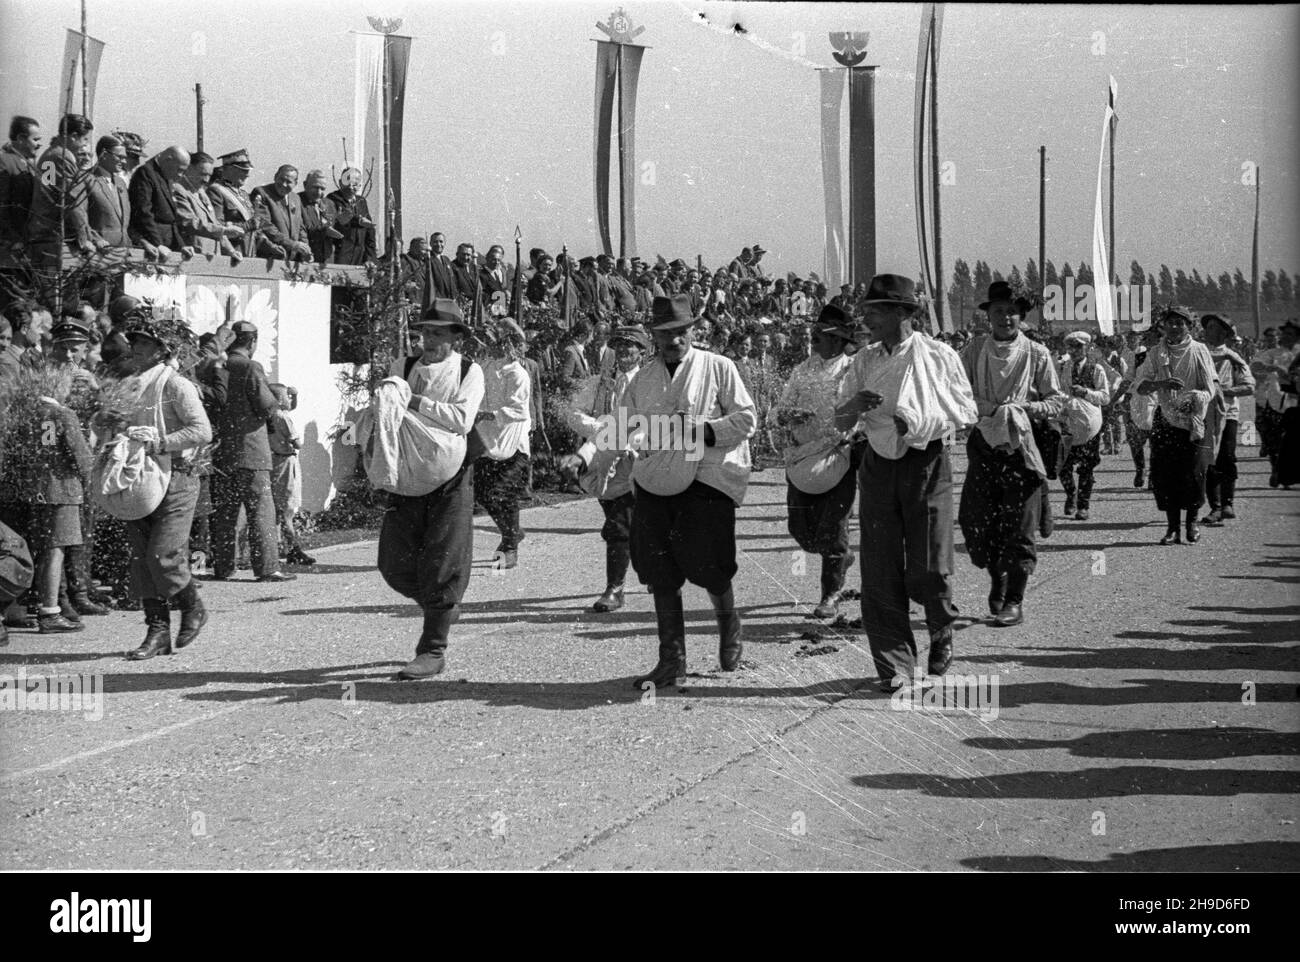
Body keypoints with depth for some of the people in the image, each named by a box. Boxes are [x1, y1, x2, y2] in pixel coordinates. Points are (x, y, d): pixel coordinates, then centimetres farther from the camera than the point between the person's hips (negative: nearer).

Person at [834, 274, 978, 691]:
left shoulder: (939, 357, -3)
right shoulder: (865, 361, 7)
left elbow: (968, 413, 0)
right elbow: (840, 422, 9)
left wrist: (920, 422, -13)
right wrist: (854, 405, -14)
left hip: (926, 465, -3)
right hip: (878, 466, 4)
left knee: (928, 570, -5)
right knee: (880, 571, -1)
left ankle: (942, 631, 27)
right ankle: (894, 664, 8)